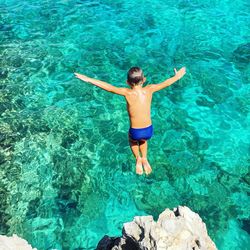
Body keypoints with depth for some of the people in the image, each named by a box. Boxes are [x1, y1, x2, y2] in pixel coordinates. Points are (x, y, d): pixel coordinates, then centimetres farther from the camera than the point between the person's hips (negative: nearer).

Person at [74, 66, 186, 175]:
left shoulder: (127, 92, -15)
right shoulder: (149, 90, -8)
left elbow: (108, 87, -15)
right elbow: (166, 83, 5)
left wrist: (88, 79, -8)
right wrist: (177, 76, 23)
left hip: (135, 132, -2)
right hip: (149, 131, 2)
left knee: (132, 140, 35)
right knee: (143, 139, 38)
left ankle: (138, 159, 22)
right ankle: (144, 159, 30)